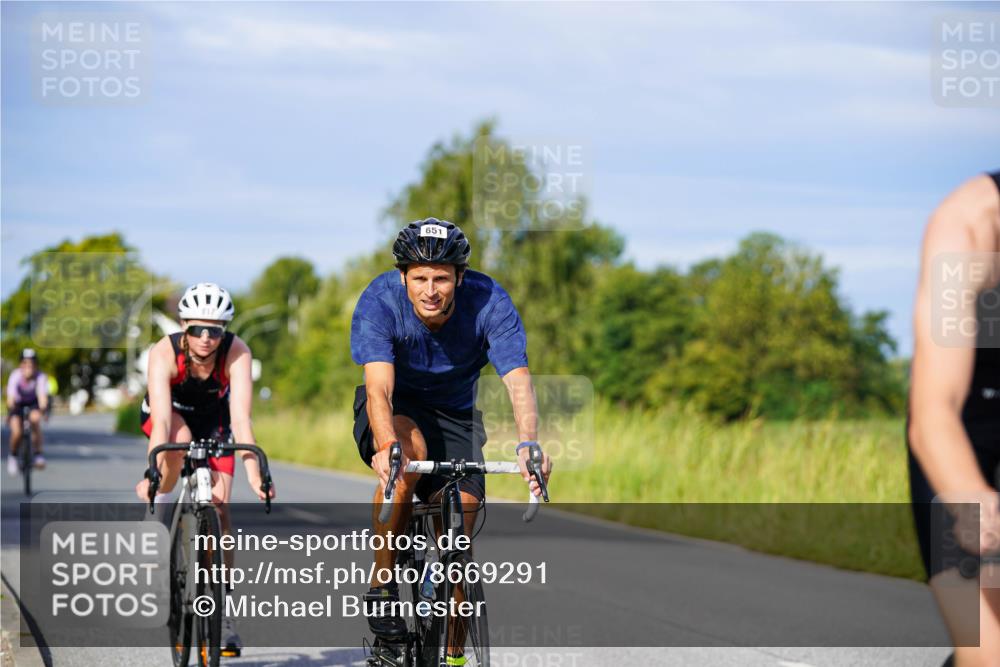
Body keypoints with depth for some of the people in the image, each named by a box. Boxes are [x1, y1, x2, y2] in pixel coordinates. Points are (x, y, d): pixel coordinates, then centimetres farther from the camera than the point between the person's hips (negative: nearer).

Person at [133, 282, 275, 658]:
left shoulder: (237, 353, -33)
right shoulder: (164, 354, -35)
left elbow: (240, 417, -40)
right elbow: (163, 420, -44)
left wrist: (253, 472, -52)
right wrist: (153, 472, -57)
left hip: (213, 418, 1)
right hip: (171, 412, -1)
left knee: (218, 504, -12)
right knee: (180, 438, -37)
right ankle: (158, 499, -9)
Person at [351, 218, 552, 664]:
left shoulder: (489, 302, -26)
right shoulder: (379, 301, -29)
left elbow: (518, 379, -36)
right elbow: (379, 386, -40)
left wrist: (528, 445, -54)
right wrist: (386, 446, -59)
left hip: (454, 413, 2)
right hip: (395, 408, -2)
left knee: (460, 527, -13)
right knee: (410, 450, -36)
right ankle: (382, 584, -20)